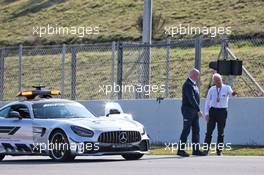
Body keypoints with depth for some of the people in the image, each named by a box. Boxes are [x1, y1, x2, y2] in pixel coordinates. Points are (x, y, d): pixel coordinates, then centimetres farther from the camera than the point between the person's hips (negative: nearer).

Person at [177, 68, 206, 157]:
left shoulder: (194, 84, 15)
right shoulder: (188, 85, -16)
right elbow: (191, 99, -23)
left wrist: (197, 110, 16)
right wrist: (198, 110, -25)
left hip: (194, 111, 9)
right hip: (188, 110, -9)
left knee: (196, 130, 7)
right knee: (186, 130, -6)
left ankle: (196, 150, 9)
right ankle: (181, 150, -2)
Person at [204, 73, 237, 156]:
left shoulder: (226, 88, 0)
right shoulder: (211, 90, 6)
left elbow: (230, 92, -19)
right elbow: (207, 102, 9)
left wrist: (233, 93, -45)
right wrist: (206, 114, 0)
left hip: (222, 111, -1)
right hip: (212, 111, 1)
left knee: (221, 132, 5)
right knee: (209, 131, -2)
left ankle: (219, 150, 12)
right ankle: (205, 150, 3)